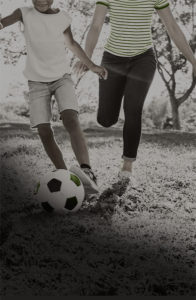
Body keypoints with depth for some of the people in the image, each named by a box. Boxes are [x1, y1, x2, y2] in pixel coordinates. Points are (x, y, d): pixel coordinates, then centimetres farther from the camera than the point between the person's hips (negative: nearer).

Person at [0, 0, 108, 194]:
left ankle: (87, 172, -39)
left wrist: (91, 65, 24)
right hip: (37, 82, 1)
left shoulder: (63, 18, 3)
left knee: (71, 120, -25)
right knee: (44, 133, -10)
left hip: (62, 78, 0)